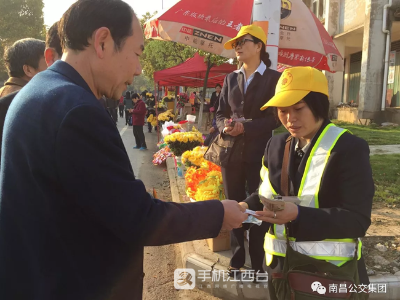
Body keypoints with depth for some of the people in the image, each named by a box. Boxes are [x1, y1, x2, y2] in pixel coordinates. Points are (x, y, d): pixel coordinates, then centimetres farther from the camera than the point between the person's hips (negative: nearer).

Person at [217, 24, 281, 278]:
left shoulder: (273, 78, -1)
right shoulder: (231, 78, 12)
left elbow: (276, 117, -8)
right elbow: (221, 113, 11)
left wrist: (246, 127, -19)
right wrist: (225, 127, -11)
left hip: (258, 153, -4)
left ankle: (258, 263, 18)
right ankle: (237, 260, 23)